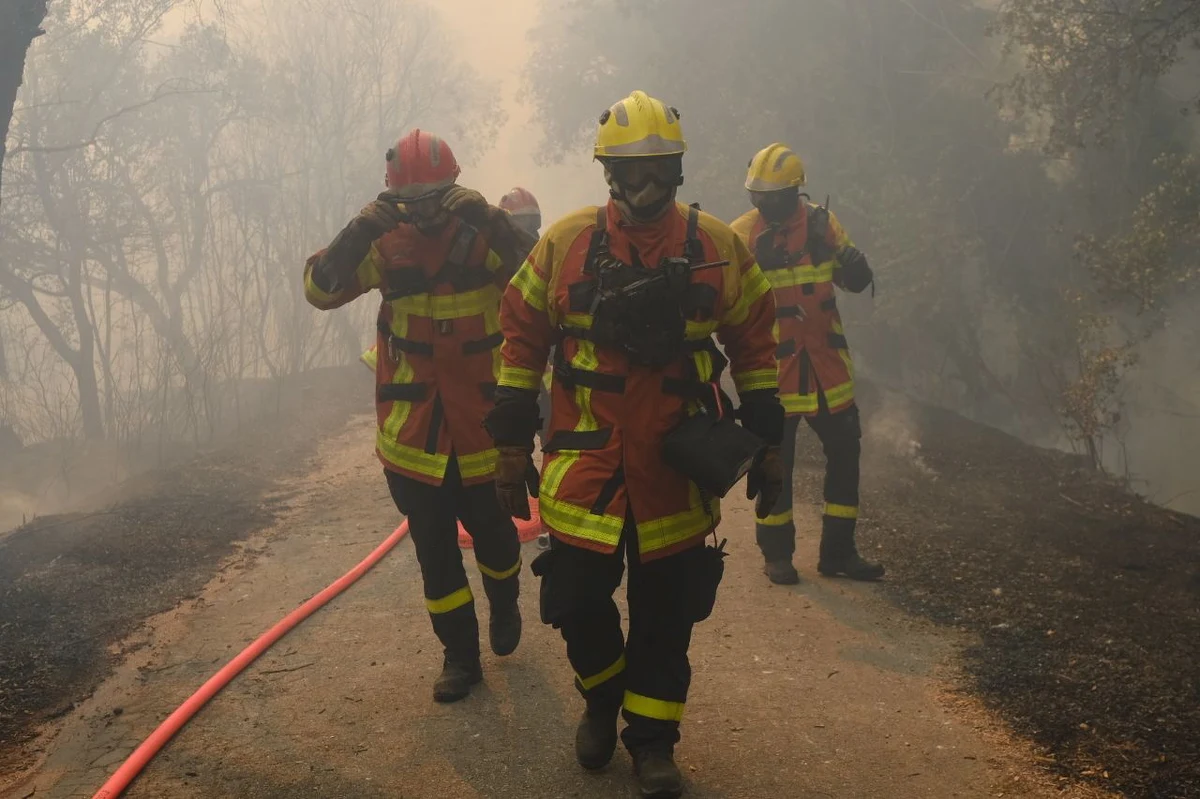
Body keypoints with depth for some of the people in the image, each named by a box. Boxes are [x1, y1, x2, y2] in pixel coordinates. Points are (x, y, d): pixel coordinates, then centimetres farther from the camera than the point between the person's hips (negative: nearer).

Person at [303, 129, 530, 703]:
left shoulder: (483, 233, -7)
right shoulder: (386, 244, -3)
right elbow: (320, 289, -14)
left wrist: (493, 222, -34)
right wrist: (360, 230, -26)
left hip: (482, 421, -1)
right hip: (413, 432, 1)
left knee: (493, 530, 15)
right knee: (434, 548, 7)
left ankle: (504, 604, 46)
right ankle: (460, 655, 21)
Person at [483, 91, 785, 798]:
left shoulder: (717, 246, 1)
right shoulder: (565, 242, -1)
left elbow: (755, 345, 7)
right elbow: (523, 340, 3)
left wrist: (767, 443, 6)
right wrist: (512, 444, 1)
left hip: (677, 468, 0)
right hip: (584, 465, 0)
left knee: (668, 612, 8)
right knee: (579, 602, 5)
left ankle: (652, 736, 27)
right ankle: (602, 699, 35)